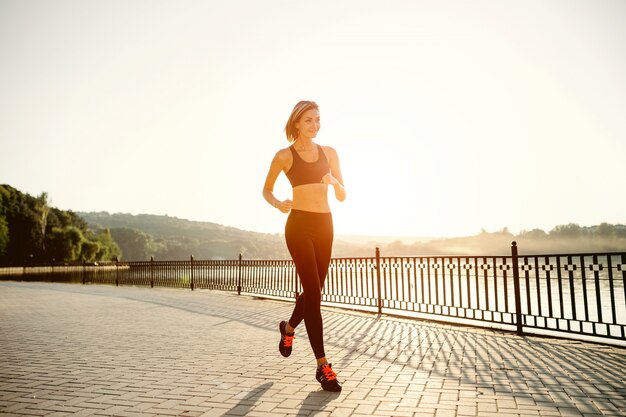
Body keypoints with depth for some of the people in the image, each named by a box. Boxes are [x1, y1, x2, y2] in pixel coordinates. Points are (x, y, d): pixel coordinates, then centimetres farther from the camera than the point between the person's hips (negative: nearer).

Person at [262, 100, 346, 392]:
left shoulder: (329, 153, 11)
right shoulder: (284, 156, 0)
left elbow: (342, 196, 11)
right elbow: (266, 190, 11)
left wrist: (334, 181, -11)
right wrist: (278, 204, -10)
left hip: (324, 225, 5)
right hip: (299, 225, -5)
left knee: (313, 291, 12)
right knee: (313, 292, -10)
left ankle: (289, 328, 43)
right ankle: (322, 366, -4)